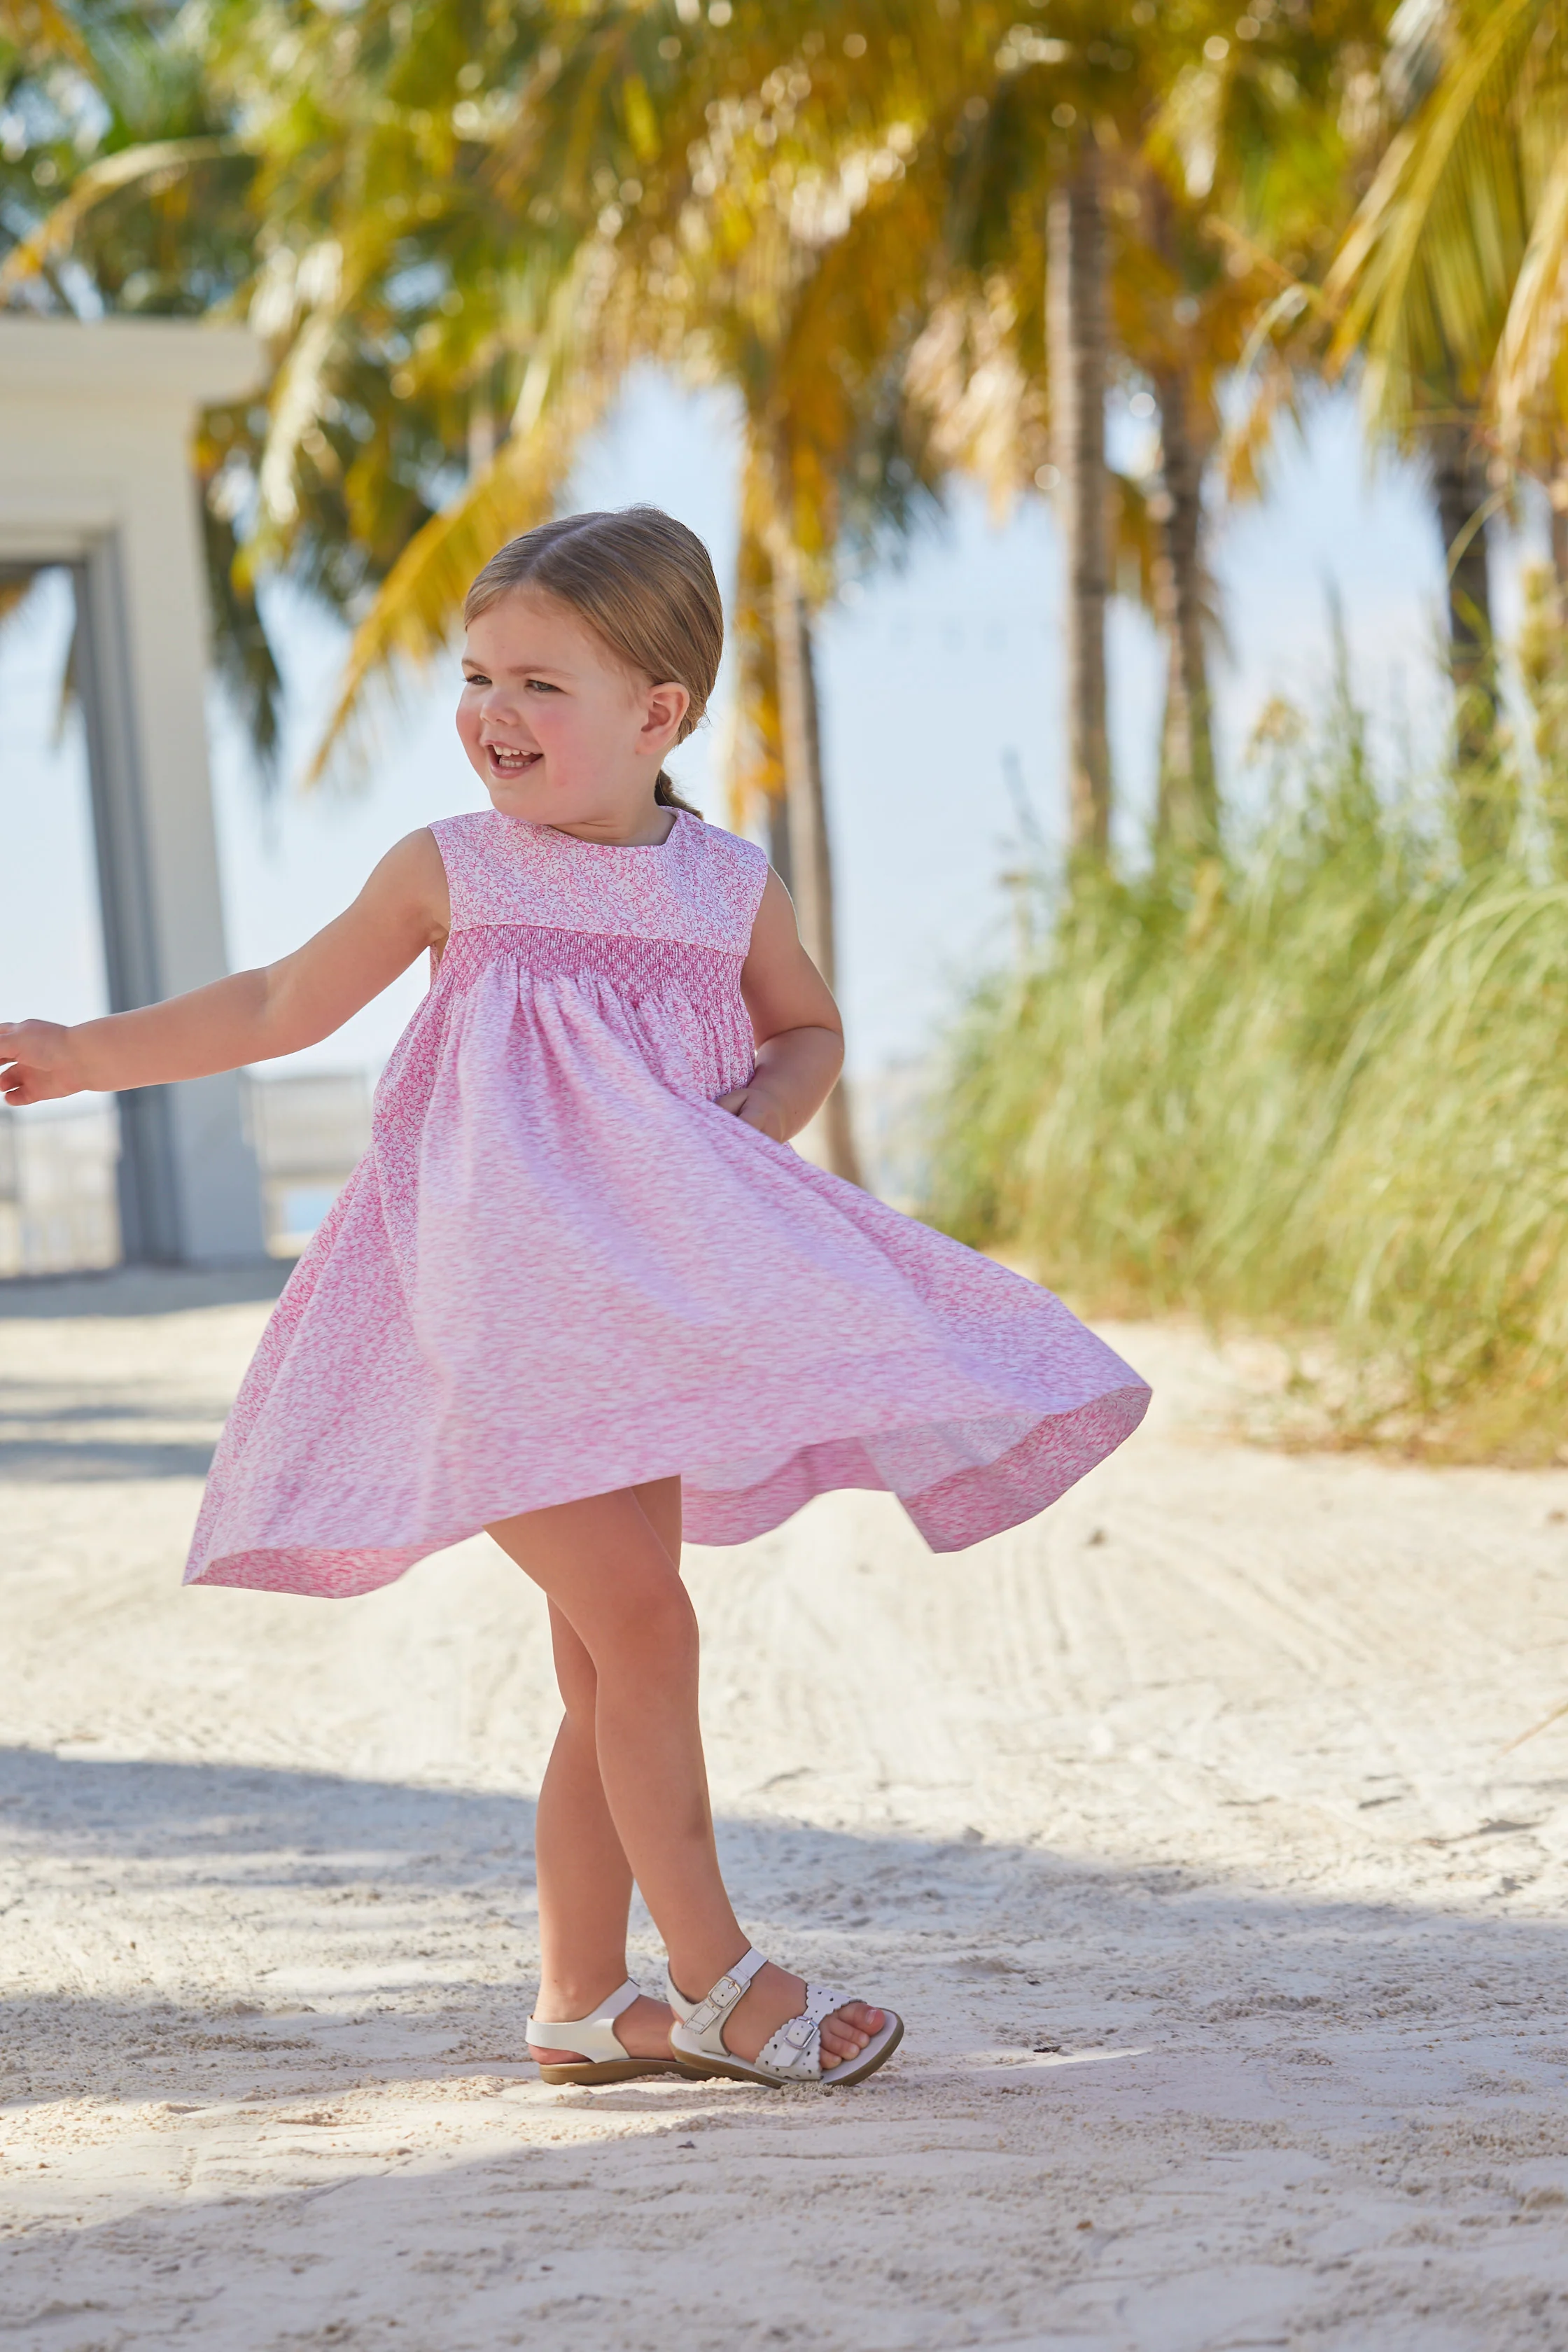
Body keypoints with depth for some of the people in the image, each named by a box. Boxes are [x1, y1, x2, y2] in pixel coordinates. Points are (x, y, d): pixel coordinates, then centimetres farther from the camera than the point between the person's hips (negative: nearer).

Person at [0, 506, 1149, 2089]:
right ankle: (715, 1976, -2)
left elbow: (809, 1031, 23)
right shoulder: (449, 871, 0)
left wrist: (761, 1111, 2)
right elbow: (285, 1005, 9)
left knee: (606, 1671, 9)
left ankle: (582, 2001, 18)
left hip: (662, 1296, 4)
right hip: (507, 1304, -4)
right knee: (642, 1633, -12)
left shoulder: (730, 888, 7)